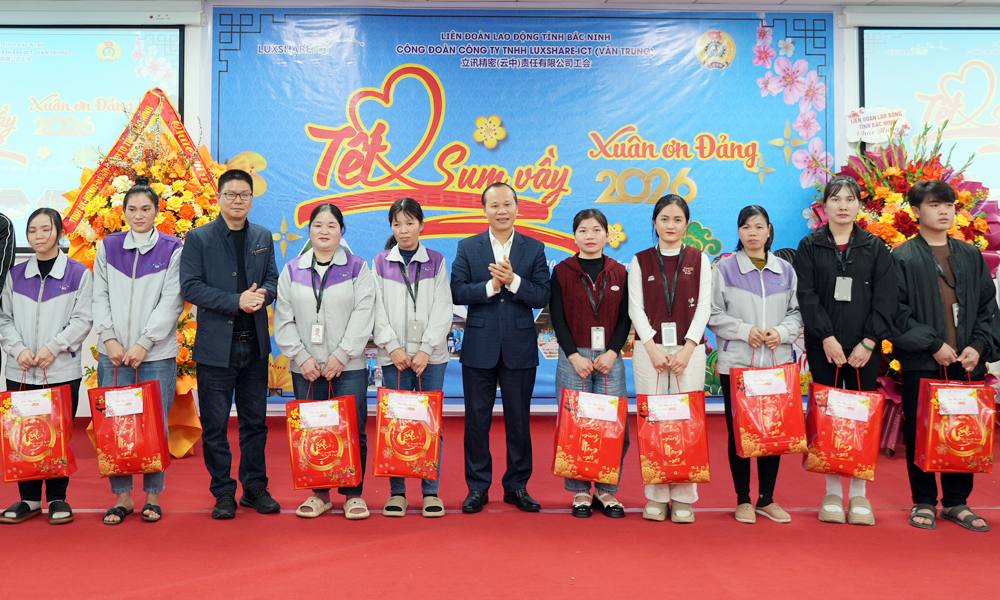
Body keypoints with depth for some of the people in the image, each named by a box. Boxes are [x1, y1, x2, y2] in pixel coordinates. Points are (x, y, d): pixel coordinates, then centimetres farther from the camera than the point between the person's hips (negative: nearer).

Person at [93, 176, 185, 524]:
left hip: (156, 354, -2)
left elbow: (171, 302, -4)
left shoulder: (172, 250, 2)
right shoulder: (108, 247, 11)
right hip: (113, 353, 2)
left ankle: (153, 496, 15)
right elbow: (100, 297, 8)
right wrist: (109, 338, -5)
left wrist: (143, 343, -10)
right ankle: (122, 497, 15)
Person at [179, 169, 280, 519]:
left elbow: (272, 279, 13)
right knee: (215, 424, 4)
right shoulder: (199, 238, -1)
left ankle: (255, 488, 23)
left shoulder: (263, 238, 11)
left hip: (255, 343, 4)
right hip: (215, 345, -3)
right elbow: (191, 287, -9)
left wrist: (262, 294, -11)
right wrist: (237, 301, -18)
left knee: (255, 420, 11)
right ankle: (223, 493, 17)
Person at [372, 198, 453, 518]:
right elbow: (378, 311, 2)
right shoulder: (381, 263, 8)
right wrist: (393, 347, -10)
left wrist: (426, 350, -10)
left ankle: (431, 491, 10)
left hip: (431, 355, 0)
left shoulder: (436, 262, 7)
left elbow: (443, 309, 0)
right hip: (394, 355, 0)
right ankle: (397, 491, 11)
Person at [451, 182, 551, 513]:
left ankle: (517, 485, 22)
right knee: (477, 418, 6)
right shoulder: (468, 247, 5)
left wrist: (513, 280, -20)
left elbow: (542, 297, -5)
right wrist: (491, 286, -18)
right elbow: (457, 292, -5)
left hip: (519, 347, 0)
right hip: (479, 346, 0)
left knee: (519, 419, 8)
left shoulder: (534, 248, 4)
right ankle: (477, 487, 19)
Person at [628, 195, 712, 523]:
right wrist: (653, 347, -10)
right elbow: (635, 308, 3)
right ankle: (656, 495, 8)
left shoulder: (699, 260, 9)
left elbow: (703, 307, 2)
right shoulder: (640, 261, 9)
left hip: (689, 348, 0)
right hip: (650, 348, 0)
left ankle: (683, 496, 8)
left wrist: (687, 347, -9)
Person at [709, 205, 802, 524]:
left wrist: (782, 332, -8)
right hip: (736, 363, -2)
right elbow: (714, 315, -1)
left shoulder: (785, 270, 10)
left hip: (777, 363, 3)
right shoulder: (724, 268, 2)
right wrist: (745, 330, -14)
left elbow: (797, 313, 11)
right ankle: (743, 500, 14)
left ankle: (767, 499, 19)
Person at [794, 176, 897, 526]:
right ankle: (832, 492, 11)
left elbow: (885, 299, 1)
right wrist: (827, 337, -13)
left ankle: (858, 494, 12)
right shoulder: (809, 247, 5)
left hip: (864, 348, 1)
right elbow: (807, 296, -3)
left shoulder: (875, 248, 8)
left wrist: (869, 342, -9)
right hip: (823, 348, 0)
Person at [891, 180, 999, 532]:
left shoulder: (971, 256, 13)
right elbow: (897, 312, -7)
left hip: (967, 363, 4)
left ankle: (957, 501, 21)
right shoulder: (903, 258, 0)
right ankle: (924, 502, 15)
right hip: (921, 363, -3)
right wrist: (932, 344, -13)